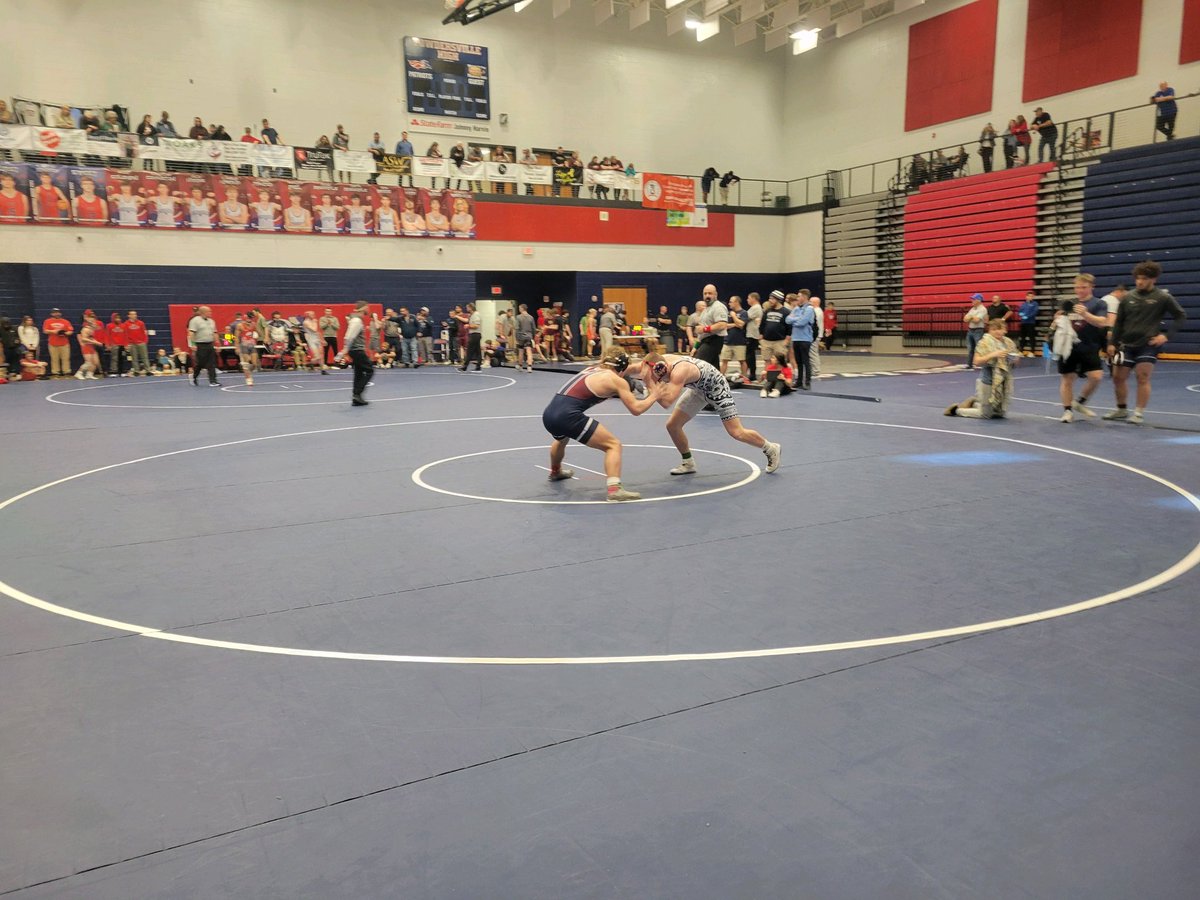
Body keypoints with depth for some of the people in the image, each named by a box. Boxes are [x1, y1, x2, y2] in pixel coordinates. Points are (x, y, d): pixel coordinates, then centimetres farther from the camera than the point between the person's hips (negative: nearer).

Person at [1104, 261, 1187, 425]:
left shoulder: (1163, 297, -5)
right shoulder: (1127, 297, 2)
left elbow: (1181, 316, 2)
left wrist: (1167, 335, -8)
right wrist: (1112, 342, 4)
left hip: (1149, 344, -3)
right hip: (1127, 344, 4)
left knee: (1143, 377, -10)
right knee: (1118, 377, 5)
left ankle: (1139, 413, -1)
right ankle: (1122, 409, 23)